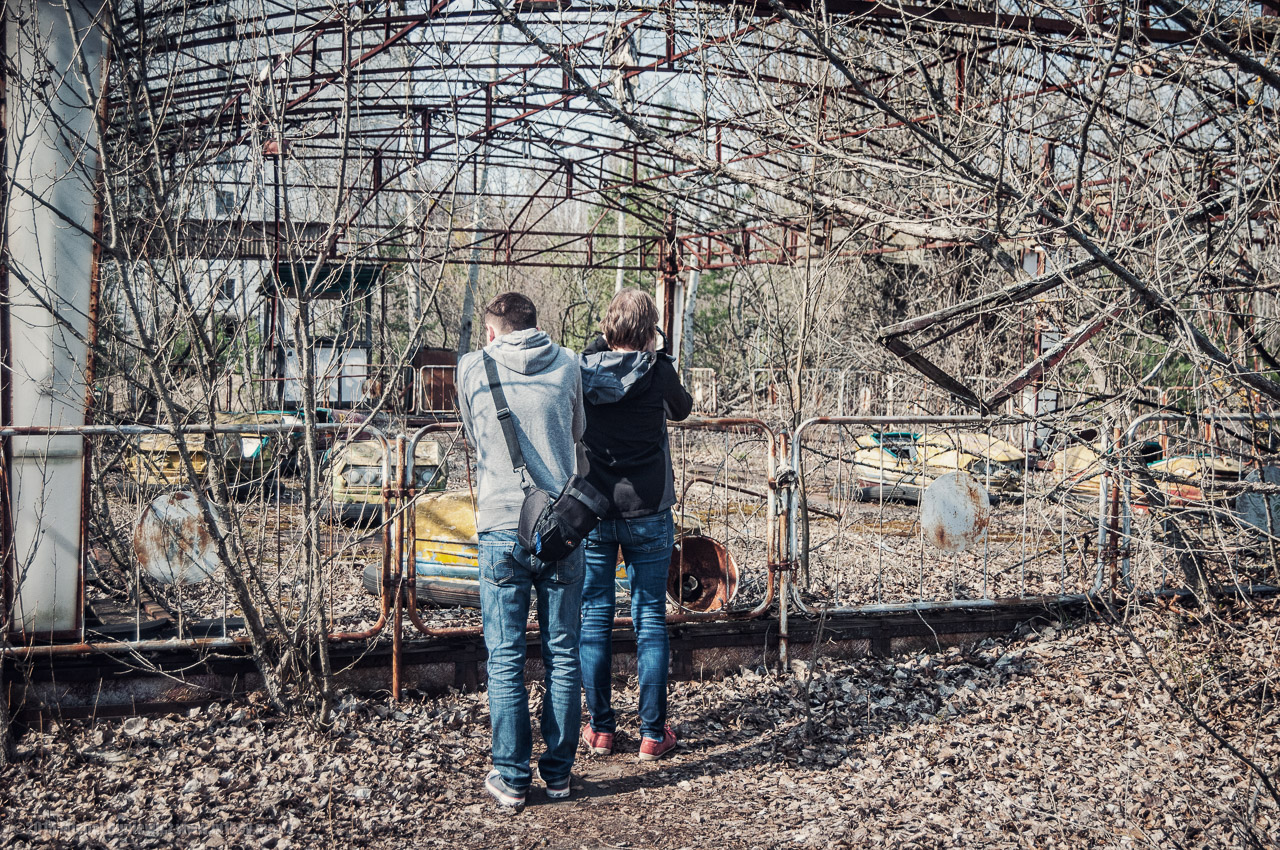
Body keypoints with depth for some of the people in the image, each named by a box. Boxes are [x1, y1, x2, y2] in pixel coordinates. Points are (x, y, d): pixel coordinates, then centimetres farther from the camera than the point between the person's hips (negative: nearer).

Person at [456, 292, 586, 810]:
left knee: (505, 659, 6)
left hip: (501, 525, -1)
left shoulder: (472, 367, 2)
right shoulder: (567, 365, 5)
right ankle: (558, 772, 18)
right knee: (562, 655, 10)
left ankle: (512, 778, 10)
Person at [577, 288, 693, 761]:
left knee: (594, 618, 11)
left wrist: (604, 341, 14)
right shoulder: (659, 373, -9)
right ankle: (652, 734, 12)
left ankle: (600, 730, 17)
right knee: (651, 620, 7)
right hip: (647, 513, -2)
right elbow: (682, 409, 12)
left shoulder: (581, 371, -5)